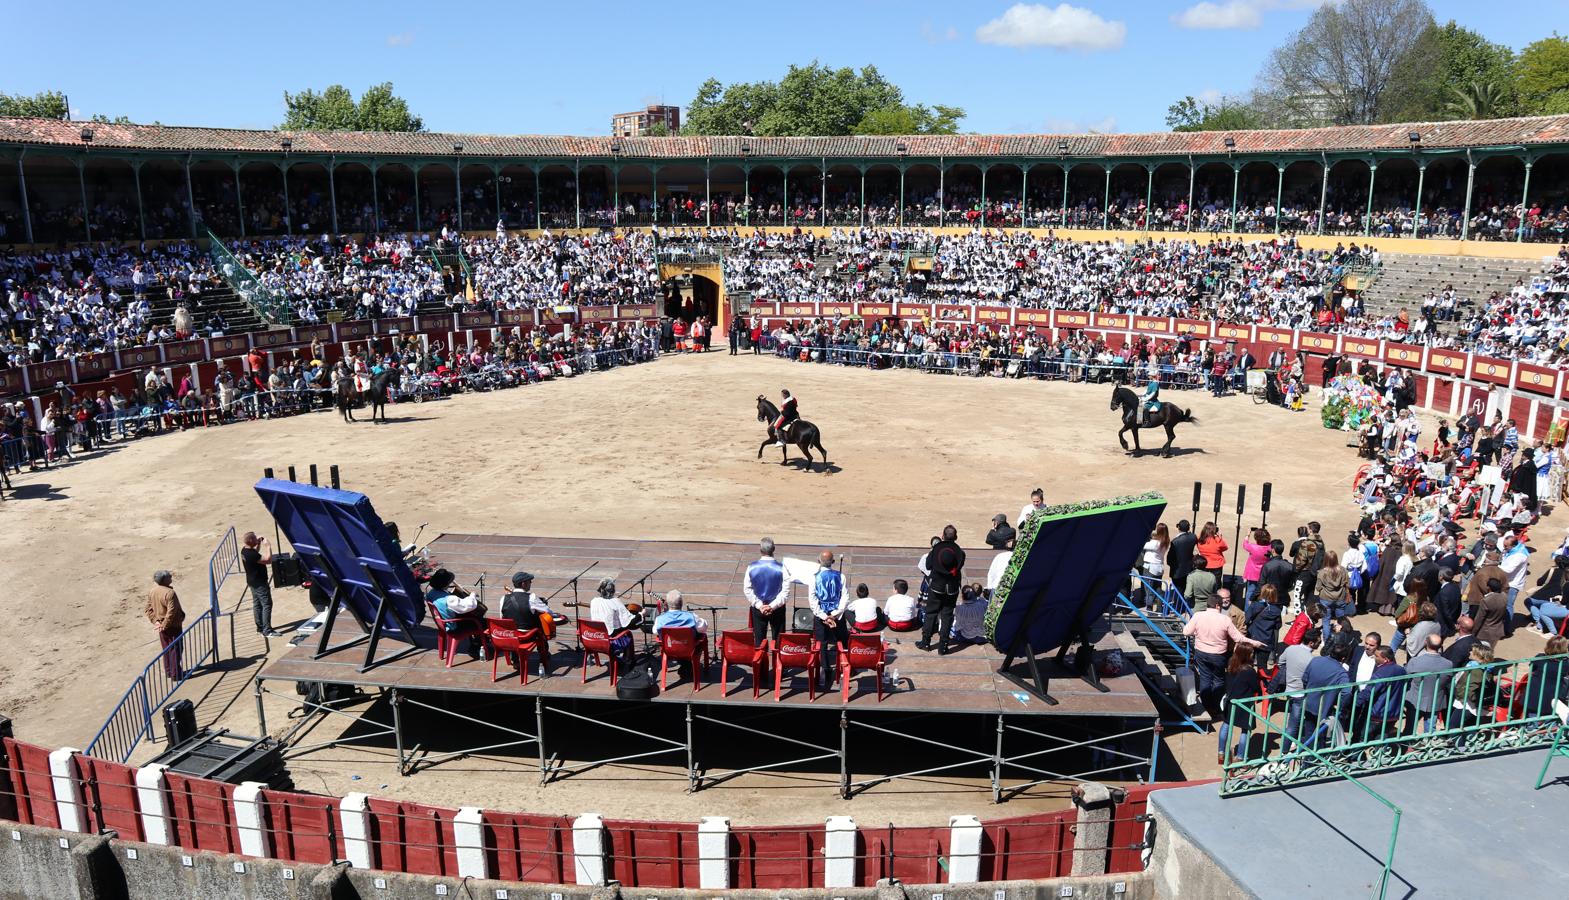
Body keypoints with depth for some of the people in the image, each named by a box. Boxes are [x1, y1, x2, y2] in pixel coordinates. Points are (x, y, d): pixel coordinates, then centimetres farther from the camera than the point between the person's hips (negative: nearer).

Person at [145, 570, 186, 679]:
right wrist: (165, 625, -17)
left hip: (162, 625, 8)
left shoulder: (152, 592, 0)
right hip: (173, 625, -8)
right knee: (175, 649, 3)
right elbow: (171, 612, -29)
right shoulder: (169, 593, -26)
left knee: (166, 649, 19)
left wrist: (155, 621, 2)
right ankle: (175, 674, 7)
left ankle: (168, 671, 30)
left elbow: (148, 609, 5)